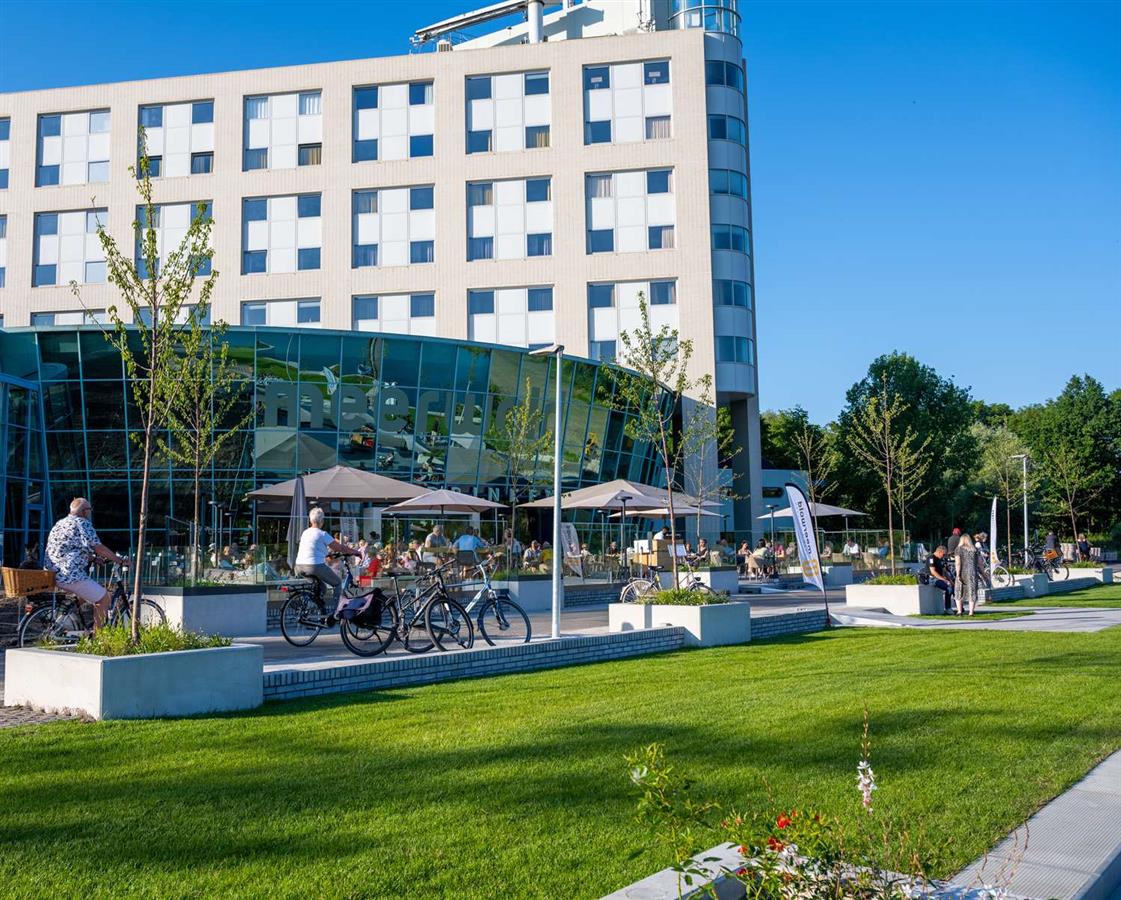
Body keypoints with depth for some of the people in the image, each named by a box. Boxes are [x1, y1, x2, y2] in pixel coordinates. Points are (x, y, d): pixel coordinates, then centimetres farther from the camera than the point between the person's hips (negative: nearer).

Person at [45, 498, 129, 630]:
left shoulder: (60, 523, 21)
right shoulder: (82, 523, -8)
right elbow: (98, 547, -13)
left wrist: (93, 558, 32)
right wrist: (120, 560, -7)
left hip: (53, 574, 10)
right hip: (70, 575, -10)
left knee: (86, 594, 30)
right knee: (103, 598, 0)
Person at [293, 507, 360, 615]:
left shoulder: (305, 533, 14)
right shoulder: (322, 534, -7)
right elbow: (340, 548, -3)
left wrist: (331, 551, 41)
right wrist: (355, 552, 11)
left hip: (299, 567, 7)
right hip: (316, 566, -7)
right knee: (338, 583, 12)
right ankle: (337, 613, 6)